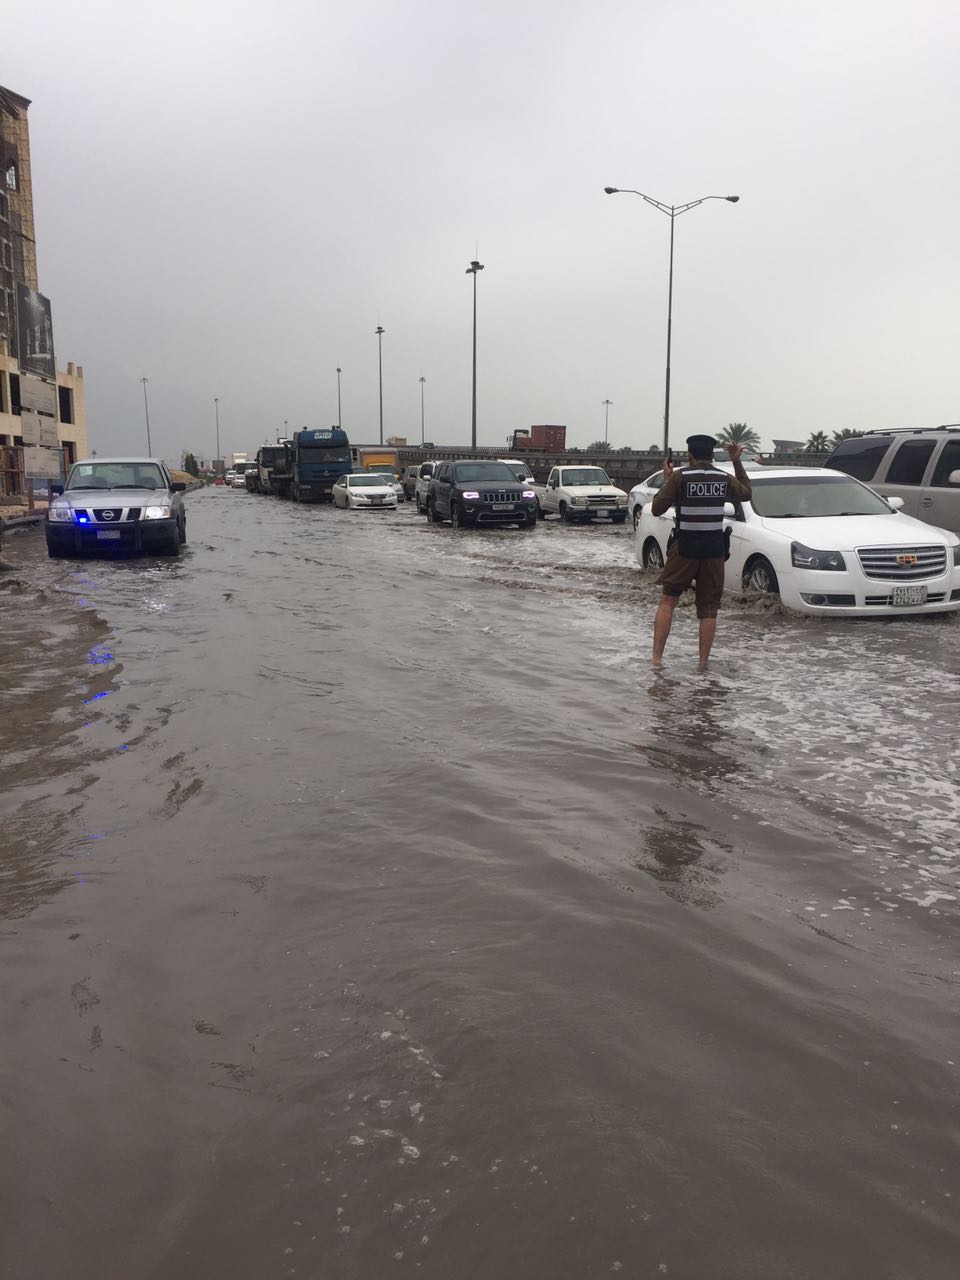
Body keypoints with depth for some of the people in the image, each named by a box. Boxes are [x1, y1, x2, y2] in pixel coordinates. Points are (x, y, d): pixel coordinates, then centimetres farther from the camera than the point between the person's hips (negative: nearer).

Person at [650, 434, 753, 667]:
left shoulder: (680, 477, -8)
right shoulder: (725, 479, 3)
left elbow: (656, 509, -5)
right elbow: (746, 494, 24)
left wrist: (666, 481, 7)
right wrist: (737, 462, 25)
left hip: (685, 549, -2)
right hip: (714, 551, 2)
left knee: (667, 602, 8)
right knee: (708, 609, 9)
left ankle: (657, 657, 1)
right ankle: (703, 662, 8)